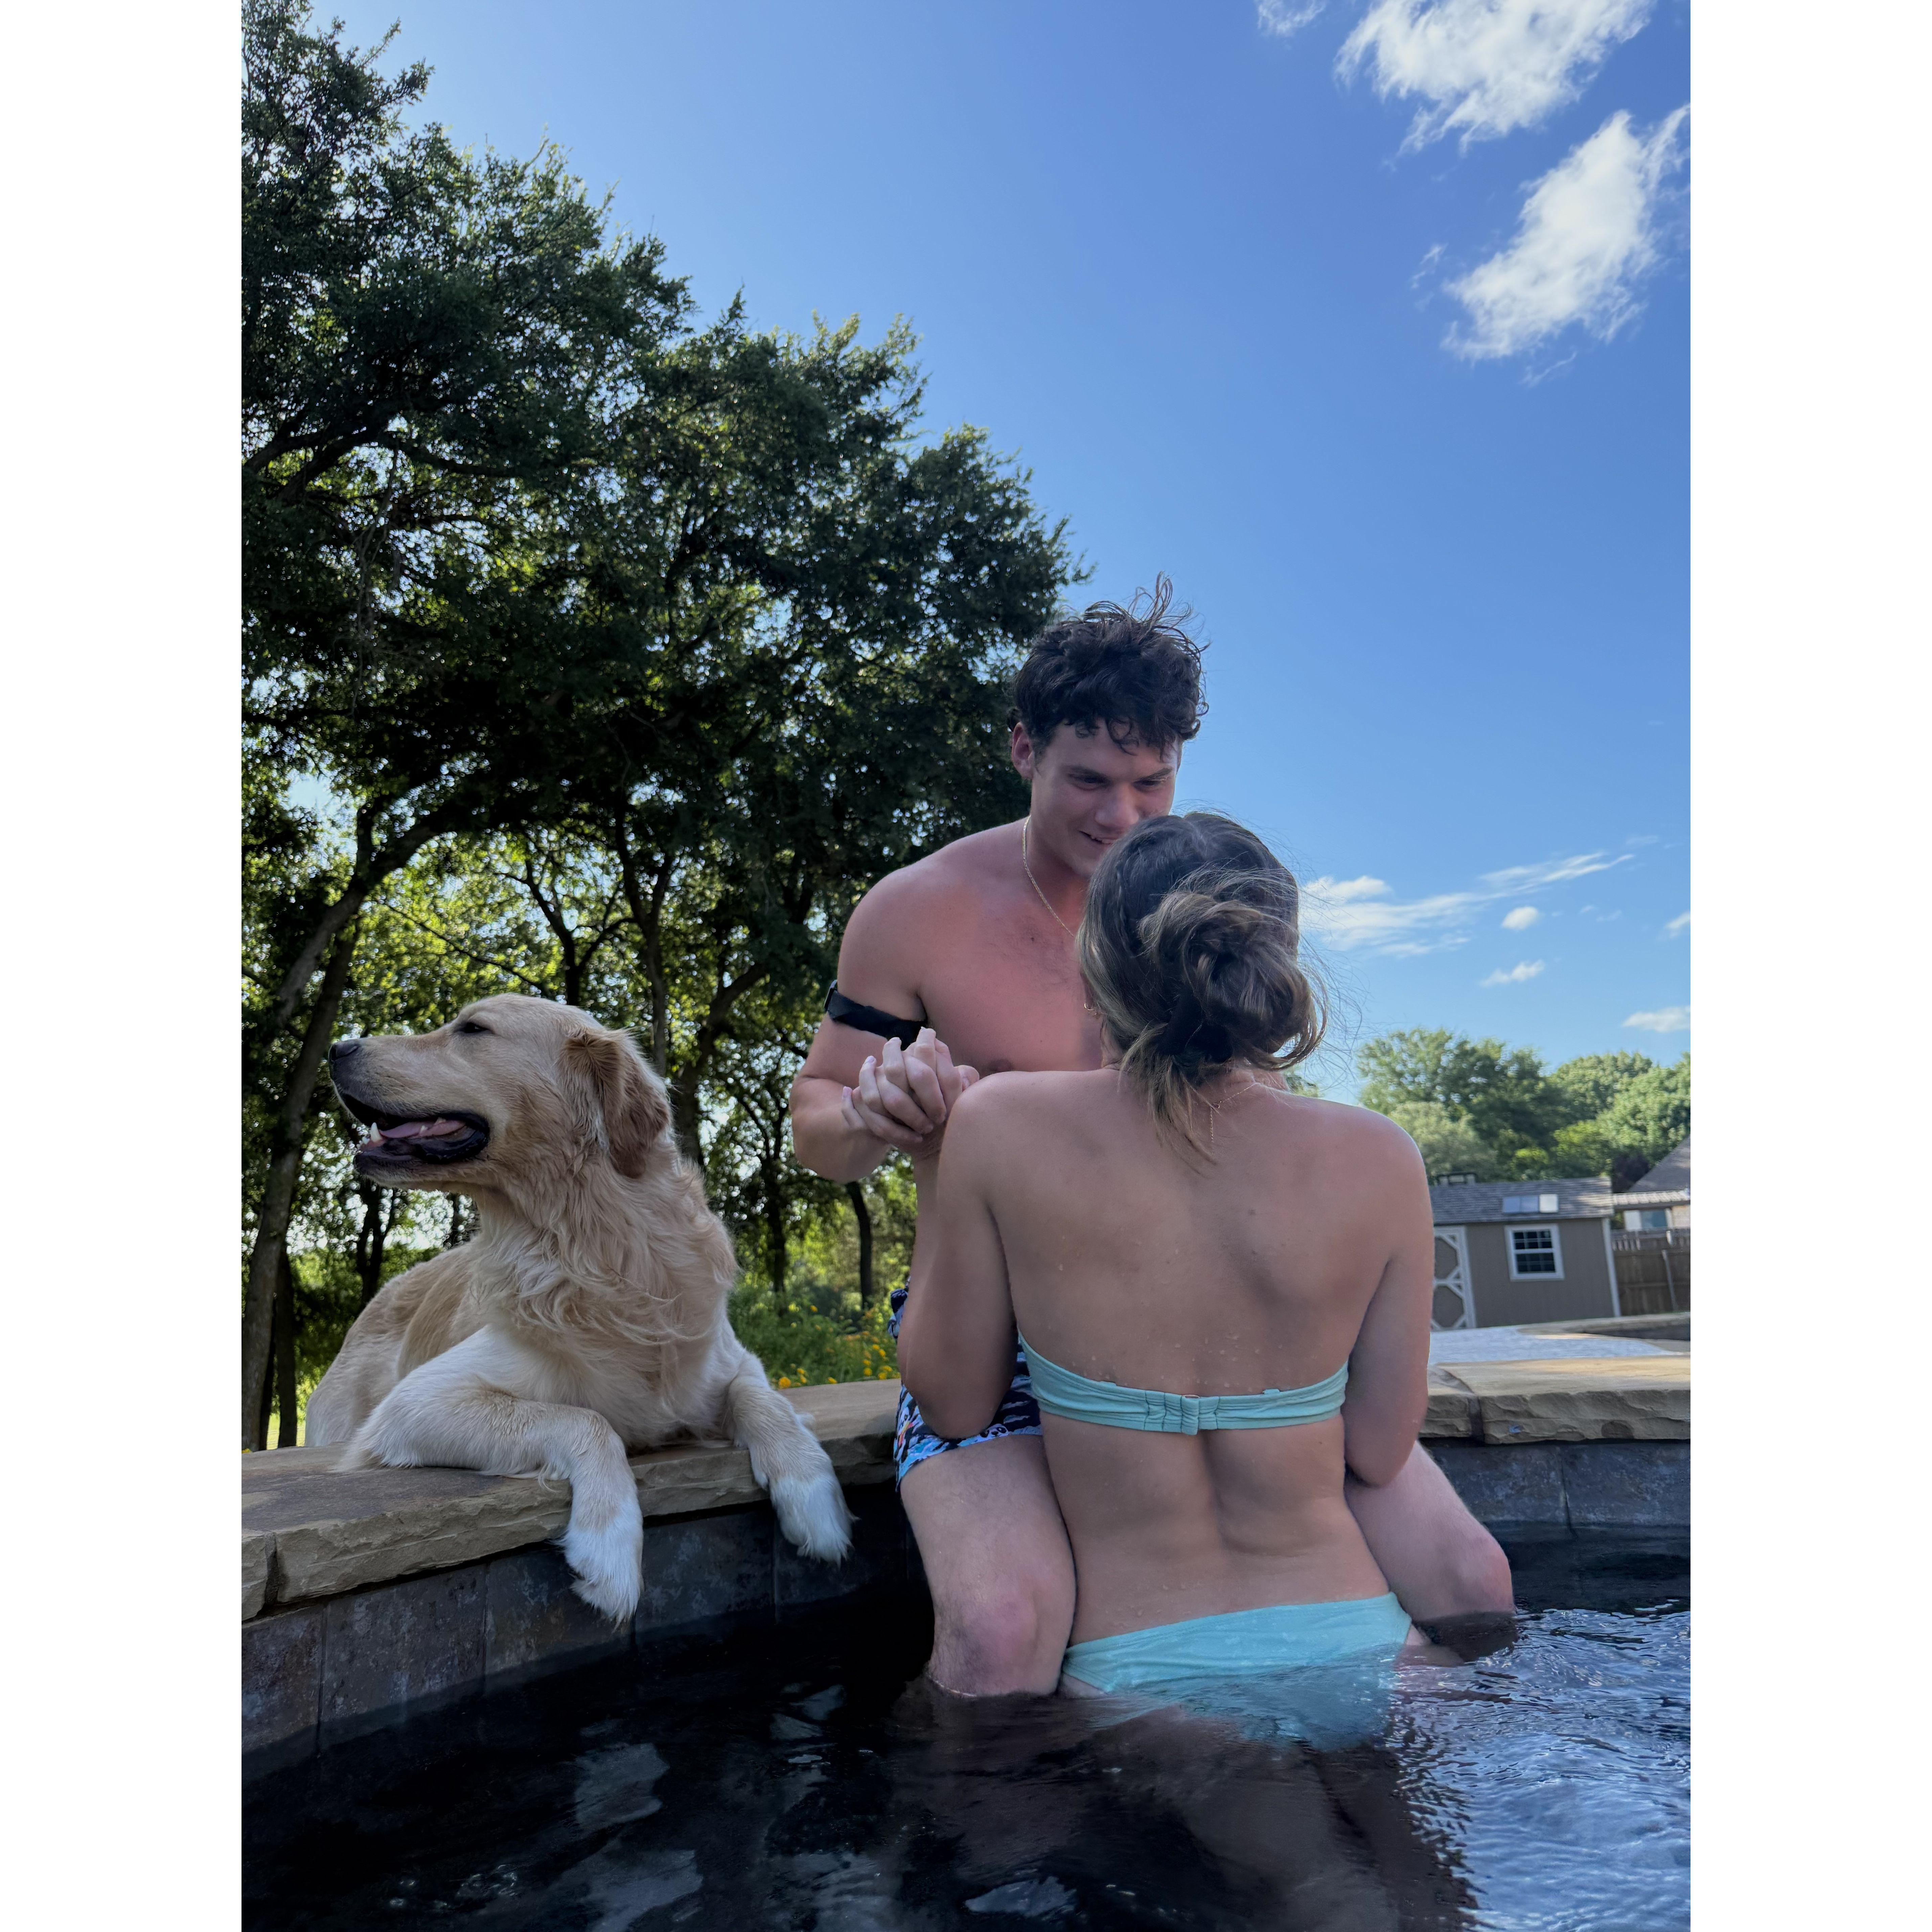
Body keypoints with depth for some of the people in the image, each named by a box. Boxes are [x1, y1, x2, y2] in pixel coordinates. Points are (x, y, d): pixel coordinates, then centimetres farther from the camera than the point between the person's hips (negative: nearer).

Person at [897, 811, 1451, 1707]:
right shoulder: (1379, 1162, -11)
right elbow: (1379, 1454, 0)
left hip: (1136, 1672, -2)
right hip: (1351, 1642, 3)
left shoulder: (1000, 1128, -15)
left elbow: (952, 1405, -2)